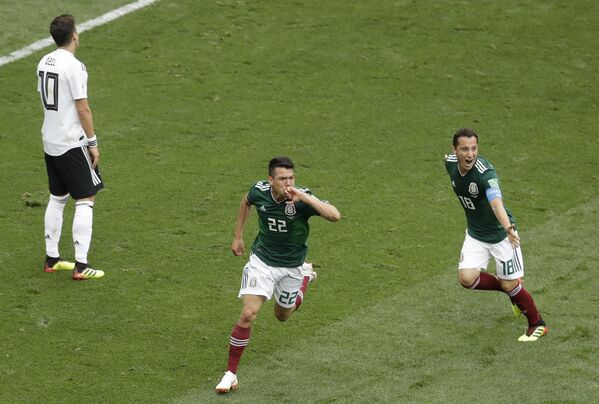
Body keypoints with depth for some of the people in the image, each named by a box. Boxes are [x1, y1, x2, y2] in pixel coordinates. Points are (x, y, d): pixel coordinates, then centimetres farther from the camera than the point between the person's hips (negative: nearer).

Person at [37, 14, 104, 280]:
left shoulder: (44, 62, 6)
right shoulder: (73, 66, -18)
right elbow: (82, 109, -17)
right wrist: (93, 143, -9)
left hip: (50, 143, 8)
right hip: (73, 144, -8)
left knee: (57, 198, 17)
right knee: (85, 200, -2)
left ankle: (51, 259, 22)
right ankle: (80, 265, -5)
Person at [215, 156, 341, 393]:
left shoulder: (302, 199, -27)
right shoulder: (259, 191, -17)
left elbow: (334, 216, -43)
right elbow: (246, 201, 9)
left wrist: (303, 197, -50)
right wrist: (238, 236, 11)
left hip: (292, 266, 0)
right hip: (262, 260, 0)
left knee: (283, 316, 22)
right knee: (248, 314, -16)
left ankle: (306, 275, 52)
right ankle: (231, 373, -4)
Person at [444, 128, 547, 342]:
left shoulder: (485, 172, -32)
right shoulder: (450, 163, -13)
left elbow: (496, 202, -50)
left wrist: (508, 227, -66)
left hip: (500, 234, -6)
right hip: (475, 234, 6)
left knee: (510, 285, -1)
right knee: (466, 278, -11)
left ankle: (537, 324, 25)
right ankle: (511, 287, 17)